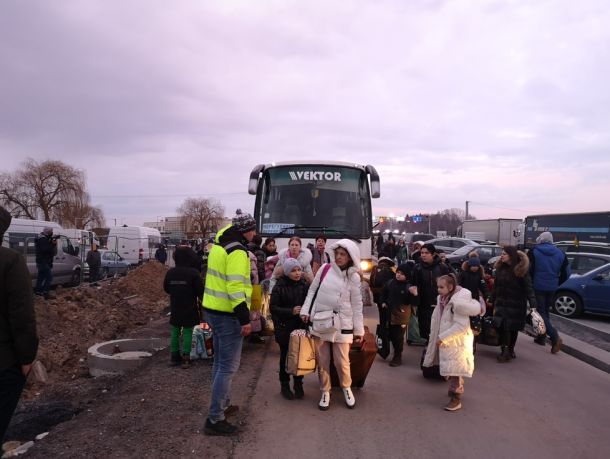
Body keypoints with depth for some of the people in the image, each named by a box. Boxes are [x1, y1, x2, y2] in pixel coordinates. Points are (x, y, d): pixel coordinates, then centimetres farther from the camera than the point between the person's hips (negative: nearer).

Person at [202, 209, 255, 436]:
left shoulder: (219, 245, 9)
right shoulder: (237, 252, -19)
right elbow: (235, 288, -25)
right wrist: (245, 319, -23)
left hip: (212, 309, 10)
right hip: (228, 315, -10)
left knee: (220, 361, 22)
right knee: (228, 366, -3)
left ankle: (223, 402, 38)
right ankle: (215, 419, 2)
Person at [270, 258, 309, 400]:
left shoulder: (304, 285, 1)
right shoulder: (279, 287, -7)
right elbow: (273, 308, -9)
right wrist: (291, 311, -20)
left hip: (301, 326, 3)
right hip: (284, 328, -2)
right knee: (285, 356, 7)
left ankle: (298, 384, 25)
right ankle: (285, 386, 22)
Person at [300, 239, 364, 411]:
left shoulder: (353, 277, -2)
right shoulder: (325, 269, -1)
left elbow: (357, 304, 2)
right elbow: (312, 291, 6)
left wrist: (359, 329, 2)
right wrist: (306, 311, -3)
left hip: (341, 324, -1)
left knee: (342, 361, 2)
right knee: (322, 361, 9)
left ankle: (347, 388, 29)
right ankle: (325, 392, 28)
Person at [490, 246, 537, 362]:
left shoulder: (521, 269, -12)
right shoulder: (500, 268, 4)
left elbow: (528, 287, -16)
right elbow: (496, 286, 13)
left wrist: (533, 304, -22)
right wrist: (491, 300, 15)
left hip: (516, 304, -3)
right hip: (502, 303, 4)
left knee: (514, 328, 7)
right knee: (503, 327, -4)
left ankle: (511, 350, 21)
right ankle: (505, 351, 3)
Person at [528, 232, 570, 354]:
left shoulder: (534, 252, -7)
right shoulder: (560, 254, 7)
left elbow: (528, 270, -12)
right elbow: (566, 274, 9)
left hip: (537, 287, -5)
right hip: (551, 288, 5)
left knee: (540, 312, -2)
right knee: (545, 311, 18)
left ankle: (554, 337, -18)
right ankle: (541, 337, 24)